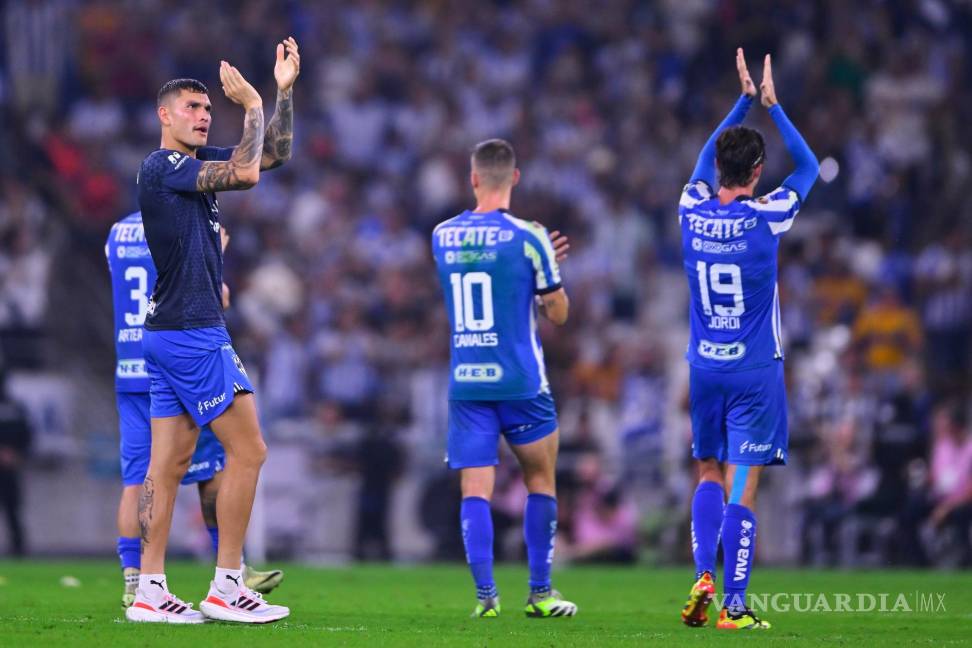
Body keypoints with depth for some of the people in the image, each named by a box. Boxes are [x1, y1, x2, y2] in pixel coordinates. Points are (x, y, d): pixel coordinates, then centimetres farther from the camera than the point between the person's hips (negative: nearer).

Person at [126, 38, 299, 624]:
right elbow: (245, 172, -21)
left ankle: (149, 591, 5)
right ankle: (226, 587, -5)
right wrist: (253, 104, -11)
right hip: (192, 334, -9)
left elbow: (275, 154, 20)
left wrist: (284, 91, 11)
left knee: (170, 462, 6)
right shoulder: (162, 166, -11)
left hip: (170, 334, 9)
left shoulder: (197, 162, 16)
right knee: (248, 450, -7)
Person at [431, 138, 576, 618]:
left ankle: (485, 595, -12)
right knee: (541, 482, 13)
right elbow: (557, 312, -1)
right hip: (519, 382, -2)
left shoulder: (442, 236, 4)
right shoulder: (528, 238, -9)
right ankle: (540, 594, 14)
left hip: (465, 382, 2)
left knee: (475, 491, 0)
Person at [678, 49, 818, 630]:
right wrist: (771, 105, 10)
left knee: (710, 477, 18)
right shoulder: (767, 218, -13)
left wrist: (746, 100, 21)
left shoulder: (693, 211, -2)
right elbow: (808, 166, 5)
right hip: (755, 371, -4)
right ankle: (734, 606, -5)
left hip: (704, 368, 4)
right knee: (742, 488, -4)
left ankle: (704, 575, -1)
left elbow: (707, 156, 19)